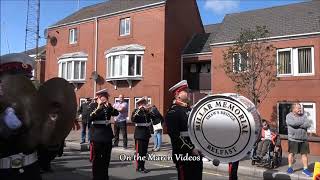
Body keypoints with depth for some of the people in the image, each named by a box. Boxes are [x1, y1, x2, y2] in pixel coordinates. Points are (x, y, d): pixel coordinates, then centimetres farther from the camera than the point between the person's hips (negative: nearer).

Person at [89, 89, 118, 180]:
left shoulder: (109, 106, 8)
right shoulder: (93, 106, -4)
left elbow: (116, 113, -8)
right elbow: (89, 118, -20)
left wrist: (109, 106, -21)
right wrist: (98, 108, -28)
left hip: (107, 134, 5)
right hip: (97, 135, -4)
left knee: (106, 158, 13)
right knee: (96, 158, 2)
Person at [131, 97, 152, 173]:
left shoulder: (147, 111, 12)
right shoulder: (136, 111, -5)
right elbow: (133, 119, -23)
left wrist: (148, 110, -4)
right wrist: (139, 110, -27)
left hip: (146, 133, 6)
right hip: (139, 133, -6)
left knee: (144, 151, 11)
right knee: (139, 151, -2)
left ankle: (142, 166, 22)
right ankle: (138, 167, 9)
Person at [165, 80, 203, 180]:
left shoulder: (190, 109, 15)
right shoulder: (173, 112, -12)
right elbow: (175, 136, -20)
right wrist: (191, 149, -18)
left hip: (197, 153, 8)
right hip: (184, 155, -8)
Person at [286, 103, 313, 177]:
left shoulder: (303, 116, 8)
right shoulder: (289, 116, -3)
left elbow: (308, 125, -6)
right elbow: (292, 123, -22)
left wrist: (298, 124, -14)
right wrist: (302, 122, -8)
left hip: (303, 139, 4)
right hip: (293, 138, -3)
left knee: (304, 153, 6)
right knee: (291, 153, 4)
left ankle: (305, 169, 17)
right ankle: (290, 167, 16)